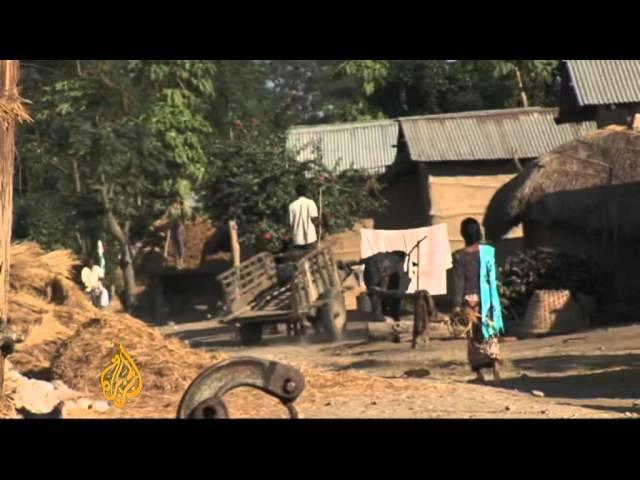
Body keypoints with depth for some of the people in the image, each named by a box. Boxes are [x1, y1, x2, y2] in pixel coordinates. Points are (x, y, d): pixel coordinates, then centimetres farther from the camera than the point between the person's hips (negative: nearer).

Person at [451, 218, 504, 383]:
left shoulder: (459, 256, -7)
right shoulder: (488, 251, -1)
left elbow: (458, 281, -8)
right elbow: (493, 278, 4)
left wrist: (457, 305, -6)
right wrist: (495, 300, 13)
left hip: (469, 299, -1)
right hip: (486, 298, 1)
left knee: (474, 335, 7)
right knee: (490, 333, 5)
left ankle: (479, 372, 6)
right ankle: (495, 363, -16)